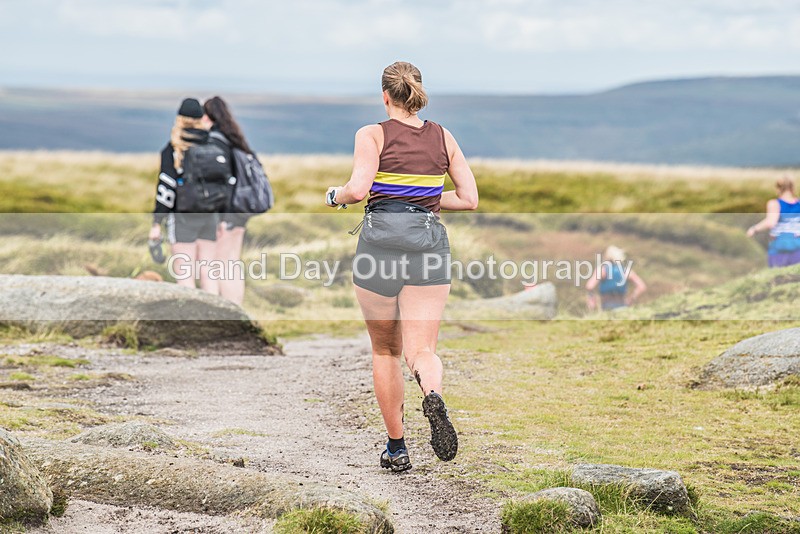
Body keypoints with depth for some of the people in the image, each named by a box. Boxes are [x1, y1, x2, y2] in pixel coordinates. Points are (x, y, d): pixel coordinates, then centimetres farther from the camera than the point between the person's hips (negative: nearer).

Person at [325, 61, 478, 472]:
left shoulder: (372, 135, -3)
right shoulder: (443, 138, 8)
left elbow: (358, 189, -17)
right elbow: (469, 199, 6)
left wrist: (336, 195, 5)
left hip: (380, 243, -2)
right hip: (430, 244, 2)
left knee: (385, 352, 14)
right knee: (421, 349, -2)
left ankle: (396, 449, 17)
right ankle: (433, 396, -37)